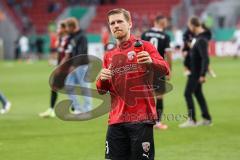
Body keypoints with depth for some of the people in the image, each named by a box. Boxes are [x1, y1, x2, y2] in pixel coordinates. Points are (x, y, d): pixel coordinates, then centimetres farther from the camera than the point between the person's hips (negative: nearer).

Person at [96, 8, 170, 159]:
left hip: (141, 118, -5)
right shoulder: (109, 56, 17)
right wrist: (102, 80, -5)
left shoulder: (143, 46, 2)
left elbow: (165, 69, -12)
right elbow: (102, 90, 18)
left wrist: (151, 61, -33)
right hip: (116, 120, 5)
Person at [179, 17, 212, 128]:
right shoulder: (197, 37, 8)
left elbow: (205, 58, -25)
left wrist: (203, 75, -25)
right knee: (197, 93, 15)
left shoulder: (201, 40, -22)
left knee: (188, 93, -7)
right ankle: (206, 119, 20)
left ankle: (192, 120, -5)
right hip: (194, 71, 10)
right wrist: (191, 47, 8)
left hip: (196, 72, -10)